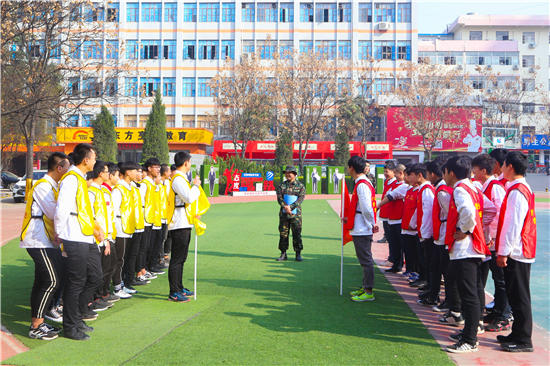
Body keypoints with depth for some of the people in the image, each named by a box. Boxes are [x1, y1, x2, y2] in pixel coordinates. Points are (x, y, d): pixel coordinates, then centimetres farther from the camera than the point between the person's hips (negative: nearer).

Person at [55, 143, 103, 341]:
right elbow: (61, 211, -20)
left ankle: (77, 313, 31)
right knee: (75, 283, 0)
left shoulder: (80, 178, 17)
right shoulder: (71, 178, -14)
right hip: (75, 241, -10)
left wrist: (94, 228, 17)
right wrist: (61, 235, -12)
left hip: (87, 239, 10)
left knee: (95, 278, 15)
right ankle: (70, 327, 13)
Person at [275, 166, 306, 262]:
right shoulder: (281, 185, 10)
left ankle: (298, 254, 5)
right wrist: (285, 206, -19)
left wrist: (290, 207, -19)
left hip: (295, 213, -2)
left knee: (297, 234, -3)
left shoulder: (300, 186, 3)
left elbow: (301, 199, -8)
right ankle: (283, 254, 12)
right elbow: (279, 198, -1)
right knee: (283, 233, 4)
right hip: (283, 213, 2)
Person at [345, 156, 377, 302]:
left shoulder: (362, 185, -17)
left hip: (362, 231, -10)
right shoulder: (364, 182, 15)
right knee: (365, 260, 17)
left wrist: (371, 224, -12)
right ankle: (365, 288, 27)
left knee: (366, 260, -5)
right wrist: (349, 218, 19)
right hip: (362, 229, 10)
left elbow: (367, 209, -23)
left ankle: (368, 293, 0)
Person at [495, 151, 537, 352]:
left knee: (519, 297, -3)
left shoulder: (517, 191, -18)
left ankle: (523, 340, 5)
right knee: (515, 295, 16)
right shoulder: (523, 188, 14)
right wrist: (504, 250, 22)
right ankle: (518, 334, 25)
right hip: (519, 252, 10)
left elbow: (513, 225, -22)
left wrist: (504, 252, -19)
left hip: (516, 253, -10)